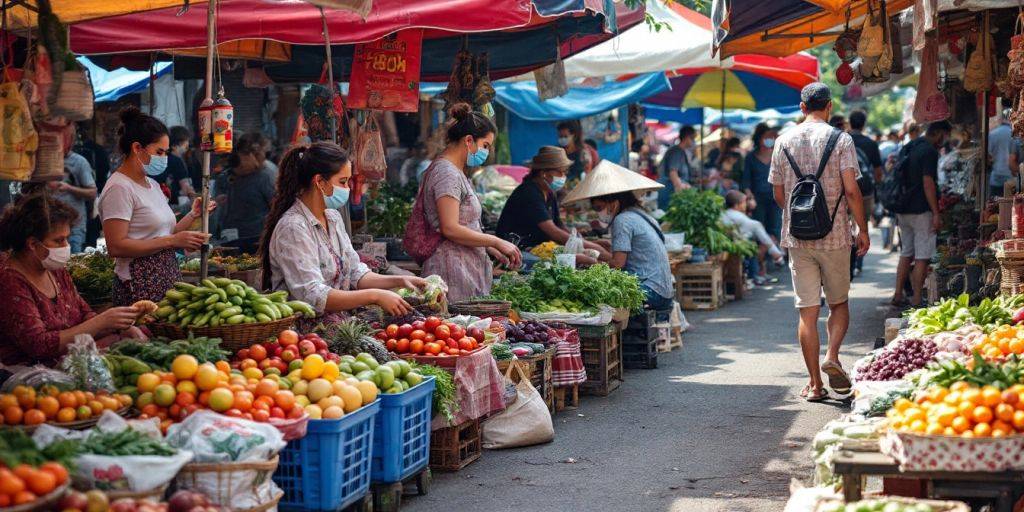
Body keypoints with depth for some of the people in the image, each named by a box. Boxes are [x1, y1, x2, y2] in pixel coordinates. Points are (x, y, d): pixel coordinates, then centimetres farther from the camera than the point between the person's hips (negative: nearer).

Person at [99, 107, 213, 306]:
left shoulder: (152, 185, 18)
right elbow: (116, 246, -19)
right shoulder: (119, 188, -10)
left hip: (168, 279, 8)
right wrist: (173, 241, -19)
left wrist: (192, 215, 5)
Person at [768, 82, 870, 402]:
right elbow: (851, 190, -11)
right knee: (839, 303, 14)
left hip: (797, 236, 2)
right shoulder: (840, 140, -5)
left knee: (807, 311, 4)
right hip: (835, 236, -2)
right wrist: (863, 230, 0)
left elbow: (778, 193, 9)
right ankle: (832, 357, -9)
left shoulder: (784, 141, 4)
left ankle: (814, 383, 5)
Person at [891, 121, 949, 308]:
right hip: (921, 211, -8)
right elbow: (928, 183, -19)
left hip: (903, 210, 8)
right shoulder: (929, 151, -13)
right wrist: (936, 214, -17)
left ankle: (898, 295, 16)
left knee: (906, 254, 16)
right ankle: (917, 300, -5)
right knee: (922, 257, -4)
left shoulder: (907, 148, 14)